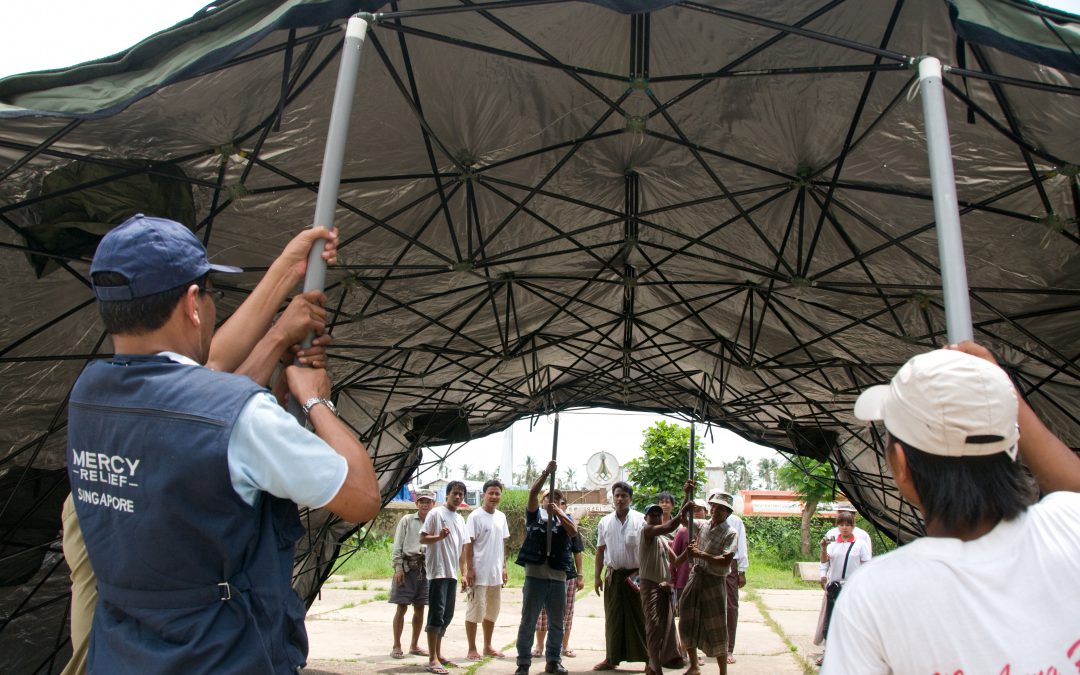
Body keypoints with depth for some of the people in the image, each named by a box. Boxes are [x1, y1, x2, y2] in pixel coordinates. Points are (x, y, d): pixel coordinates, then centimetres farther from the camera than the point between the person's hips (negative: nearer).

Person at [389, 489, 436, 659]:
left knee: (420, 608, 10)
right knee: (401, 607, 1)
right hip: (407, 567, -3)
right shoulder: (407, 520, 1)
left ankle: (414, 645, 23)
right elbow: (397, 546, -1)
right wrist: (398, 568, -9)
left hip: (426, 569, 3)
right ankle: (396, 646, 12)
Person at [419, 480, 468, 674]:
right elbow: (422, 539, -10)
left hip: (452, 573, 8)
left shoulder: (460, 519, 16)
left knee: (447, 615, 11)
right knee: (436, 614, -8)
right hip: (438, 571, -8)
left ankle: (438, 654, 21)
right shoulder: (436, 513, -6)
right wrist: (439, 536, -28)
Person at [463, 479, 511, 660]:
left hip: (495, 573, 7)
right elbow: (468, 544, -11)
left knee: (492, 611, 14)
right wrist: (469, 569, -15)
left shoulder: (501, 517, 8)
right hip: (479, 572, -6)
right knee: (475, 610, 0)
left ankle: (487, 646, 26)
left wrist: (504, 567, 12)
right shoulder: (475, 516, -11)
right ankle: (472, 649, 10)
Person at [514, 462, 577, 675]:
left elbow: (574, 532, -7)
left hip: (558, 577, 3)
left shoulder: (564, 517, 12)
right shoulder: (535, 513, 7)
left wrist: (558, 512, -16)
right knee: (528, 621, 3)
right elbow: (533, 492, -9)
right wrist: (547, 471, -15)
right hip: (535, 574, -3)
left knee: (556, 623, 11)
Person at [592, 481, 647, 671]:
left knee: (638, 617, 1)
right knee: (613, 617, 10)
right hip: (613, 575, 3)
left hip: (635, 575, -3)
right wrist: (597, 576, 7)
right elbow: (600, 550, 10)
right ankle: (611, 658, 19)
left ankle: (648, 657, 10)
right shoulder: (604, 522, 5)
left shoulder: (640, 520, -5)